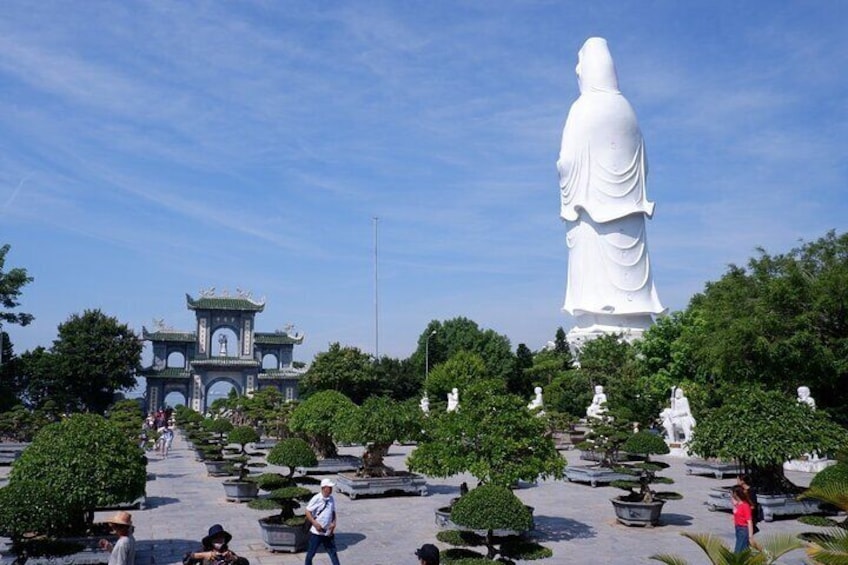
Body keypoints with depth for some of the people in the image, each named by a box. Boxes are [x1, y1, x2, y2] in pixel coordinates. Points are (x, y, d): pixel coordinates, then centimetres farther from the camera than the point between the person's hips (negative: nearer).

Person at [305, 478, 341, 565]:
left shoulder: (332, 499, 2)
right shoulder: (316, 499, -15)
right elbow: (308, 512, -13)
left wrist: (333, 523, -4)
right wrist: (315, 524, -20)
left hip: (329, 532, 5)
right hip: (317, 532, -5)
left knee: (333, 552, 9)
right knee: (311, 552, 9)